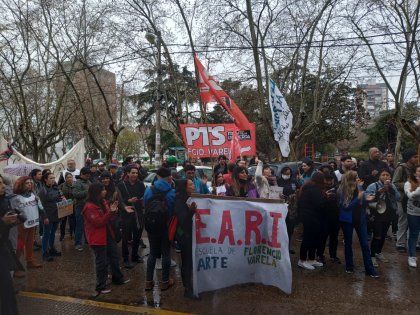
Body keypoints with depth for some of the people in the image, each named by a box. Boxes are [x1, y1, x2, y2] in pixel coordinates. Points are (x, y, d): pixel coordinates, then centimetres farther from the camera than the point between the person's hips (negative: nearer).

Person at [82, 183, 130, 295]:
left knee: (114, 256, 19)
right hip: (97, 238, -9)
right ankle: (101, 287, 17)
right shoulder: (89, 207, -20)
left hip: (108, 234, 9)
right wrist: (110, 212, -28)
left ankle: (117, 278, 37)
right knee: (102, 262, 1)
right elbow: (98, 223, -23)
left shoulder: (103, 202, 5)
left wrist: (114, 211, -10)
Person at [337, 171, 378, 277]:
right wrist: (358, 198, -27)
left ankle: (370, 269, 13)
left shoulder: (359, 187, -5)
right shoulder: (342, 191, -17)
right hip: (347, 220, -3)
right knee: (348, 243, 11)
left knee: (365, 244, 5)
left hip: (360, 218, 3)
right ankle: (349, 267, 26)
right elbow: (346, 207, -20)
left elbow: (362, 204, 5)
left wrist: (366, 199, -16)